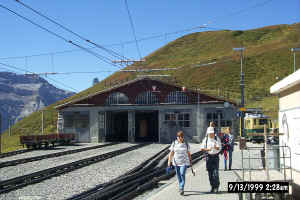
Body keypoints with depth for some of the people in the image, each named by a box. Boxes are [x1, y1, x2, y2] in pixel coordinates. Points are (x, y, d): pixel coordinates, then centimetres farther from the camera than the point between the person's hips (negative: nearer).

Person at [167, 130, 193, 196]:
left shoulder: (186, 144, 1)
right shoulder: (174, 144, 2)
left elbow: (188, 153, 7)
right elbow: (171, 153, 2)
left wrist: (190, 162, 8)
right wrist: (169, 161, -5)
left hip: (184, 162, -2)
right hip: (176, 162, 2)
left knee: (182, 174, -17)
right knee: (178, 175, 10)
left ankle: (181, 189, -16)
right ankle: (180, 188, 28)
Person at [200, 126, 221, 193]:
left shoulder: (217, 138, -2)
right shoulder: (205, 139, 2)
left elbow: (219, 148, -12)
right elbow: (201, 148, 0)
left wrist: (216, 147, -34)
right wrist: (207, 149, -19)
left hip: (215, 157, -2)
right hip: (209, 157, 2)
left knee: (215, 172, -11)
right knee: (210, 173, 3)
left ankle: (216, 187, -1)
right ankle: (212, 187, 14)